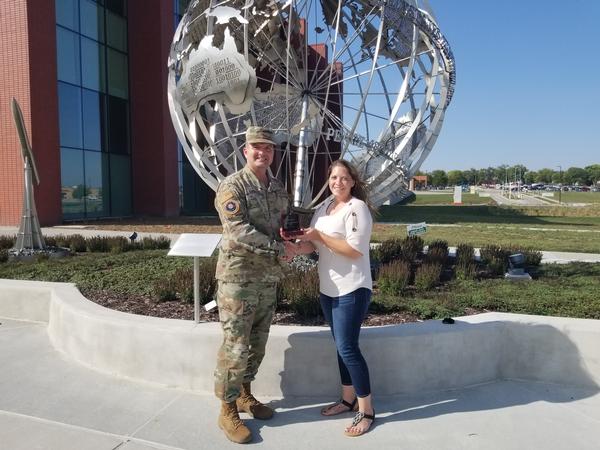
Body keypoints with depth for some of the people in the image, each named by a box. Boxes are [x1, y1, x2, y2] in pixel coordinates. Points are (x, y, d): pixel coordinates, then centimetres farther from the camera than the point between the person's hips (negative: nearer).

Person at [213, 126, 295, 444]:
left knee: (256, 344, 16)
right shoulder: (232, 186, -11)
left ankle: (244, 394, 34)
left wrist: (291, 239, -2)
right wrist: (279, 248, -18)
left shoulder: (279, 189, 12)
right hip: (238, 278, -7)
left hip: (268, 278, 7)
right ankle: (228, 411, 14)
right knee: (235, 346, -1)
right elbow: (238, 231, -21)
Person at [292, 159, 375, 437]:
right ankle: (348, 399, 31)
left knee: (347, 347, -6)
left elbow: (355, 250, -22)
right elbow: (314, 242, 9)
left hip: (352, 289, -8)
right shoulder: (324, 207, 11)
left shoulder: (357, 207, -13)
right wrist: (297, 246, -12)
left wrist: (320, 236, -20)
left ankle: (366, 410, 9)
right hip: (328, 289, 8)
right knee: (341, 345, 16)